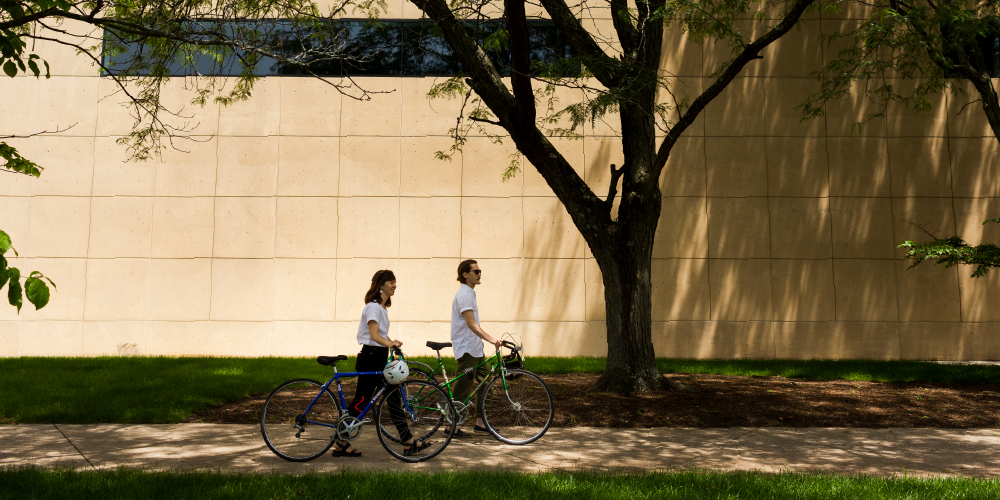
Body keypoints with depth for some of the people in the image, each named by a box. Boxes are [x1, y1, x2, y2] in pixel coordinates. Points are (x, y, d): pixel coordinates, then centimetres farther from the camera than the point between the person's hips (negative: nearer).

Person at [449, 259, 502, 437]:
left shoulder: (470, 293, 16)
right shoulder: (464, 294, -16)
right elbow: (471, 323, -26)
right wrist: (490, 339, -34)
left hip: (475, 349, 10)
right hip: (466, 349, -10)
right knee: (463, 388, -4)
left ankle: (480, 422, 17)